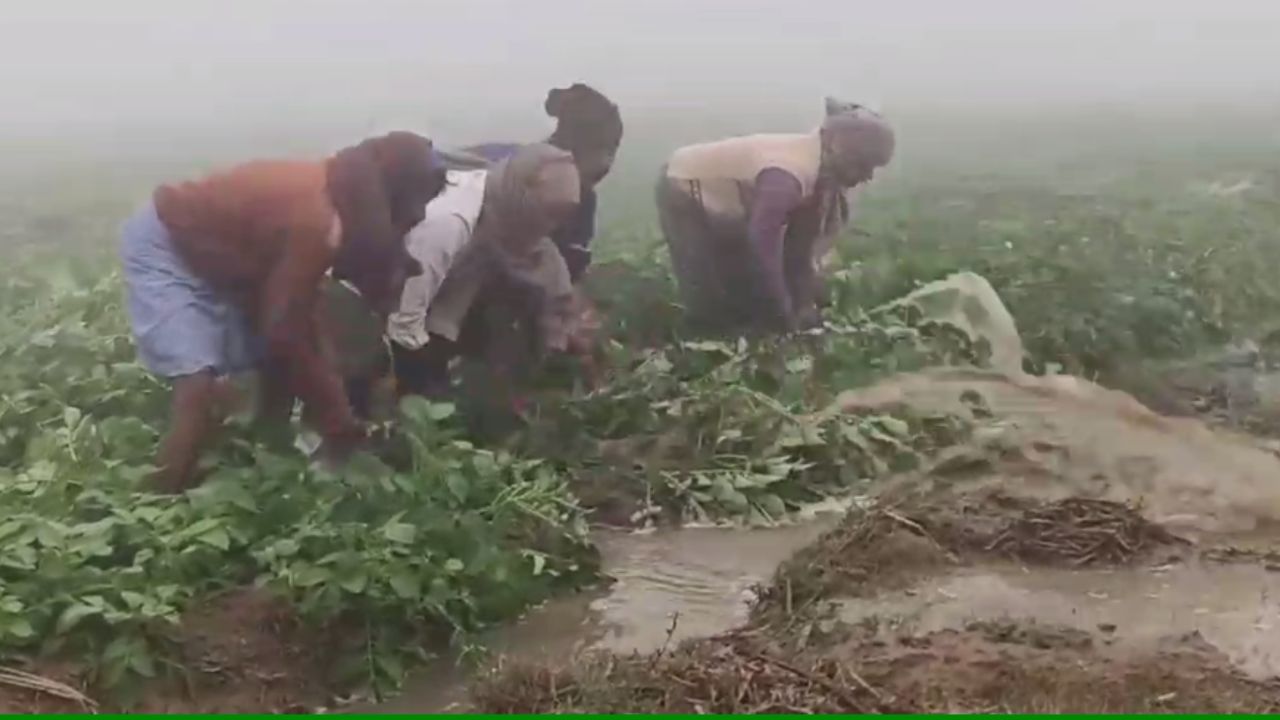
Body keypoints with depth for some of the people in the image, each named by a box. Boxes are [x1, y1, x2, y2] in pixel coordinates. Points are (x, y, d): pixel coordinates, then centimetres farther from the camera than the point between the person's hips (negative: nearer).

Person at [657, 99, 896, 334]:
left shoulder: (820, 169, -10)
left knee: (749, 290, 10)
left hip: (720, 195, 9)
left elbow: (800, 246, -3)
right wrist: (784, 316, -32)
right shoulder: (788, 175, -40)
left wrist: (803, 305, -7)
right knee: (713, 307, -10)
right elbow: (763, 244, -41)